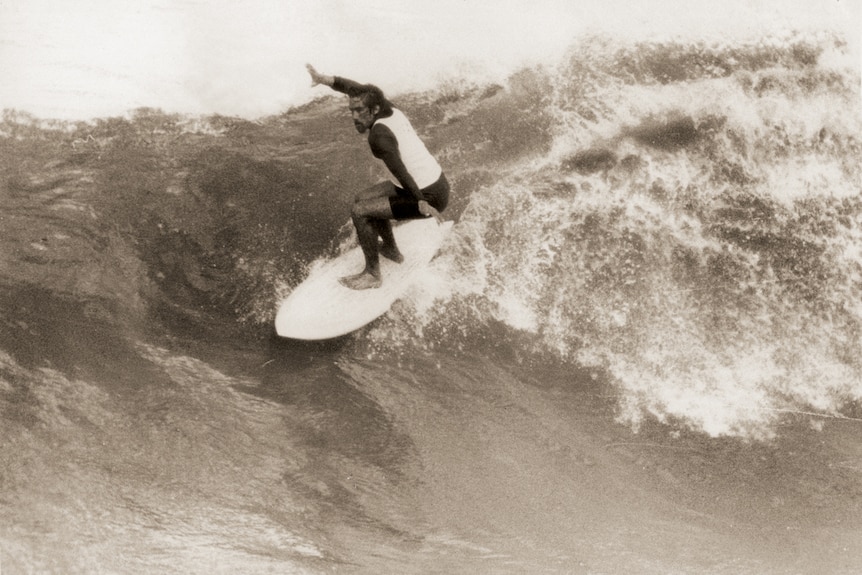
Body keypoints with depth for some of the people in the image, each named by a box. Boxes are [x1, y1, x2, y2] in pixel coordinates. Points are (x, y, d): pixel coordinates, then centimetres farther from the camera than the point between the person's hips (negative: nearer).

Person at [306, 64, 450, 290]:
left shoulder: (379, 133, -24)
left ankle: (372, 274, 5)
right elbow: (357, 88, 12)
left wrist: (421, 202, -42)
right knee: (363, 199, 20)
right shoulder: (392, 111, 0)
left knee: (359, 211, -9)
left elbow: (399, 168, -35)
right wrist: (325, 79, 3)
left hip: (429, 197, -9)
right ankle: (391, 249, 38)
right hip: (436, 183, 9)